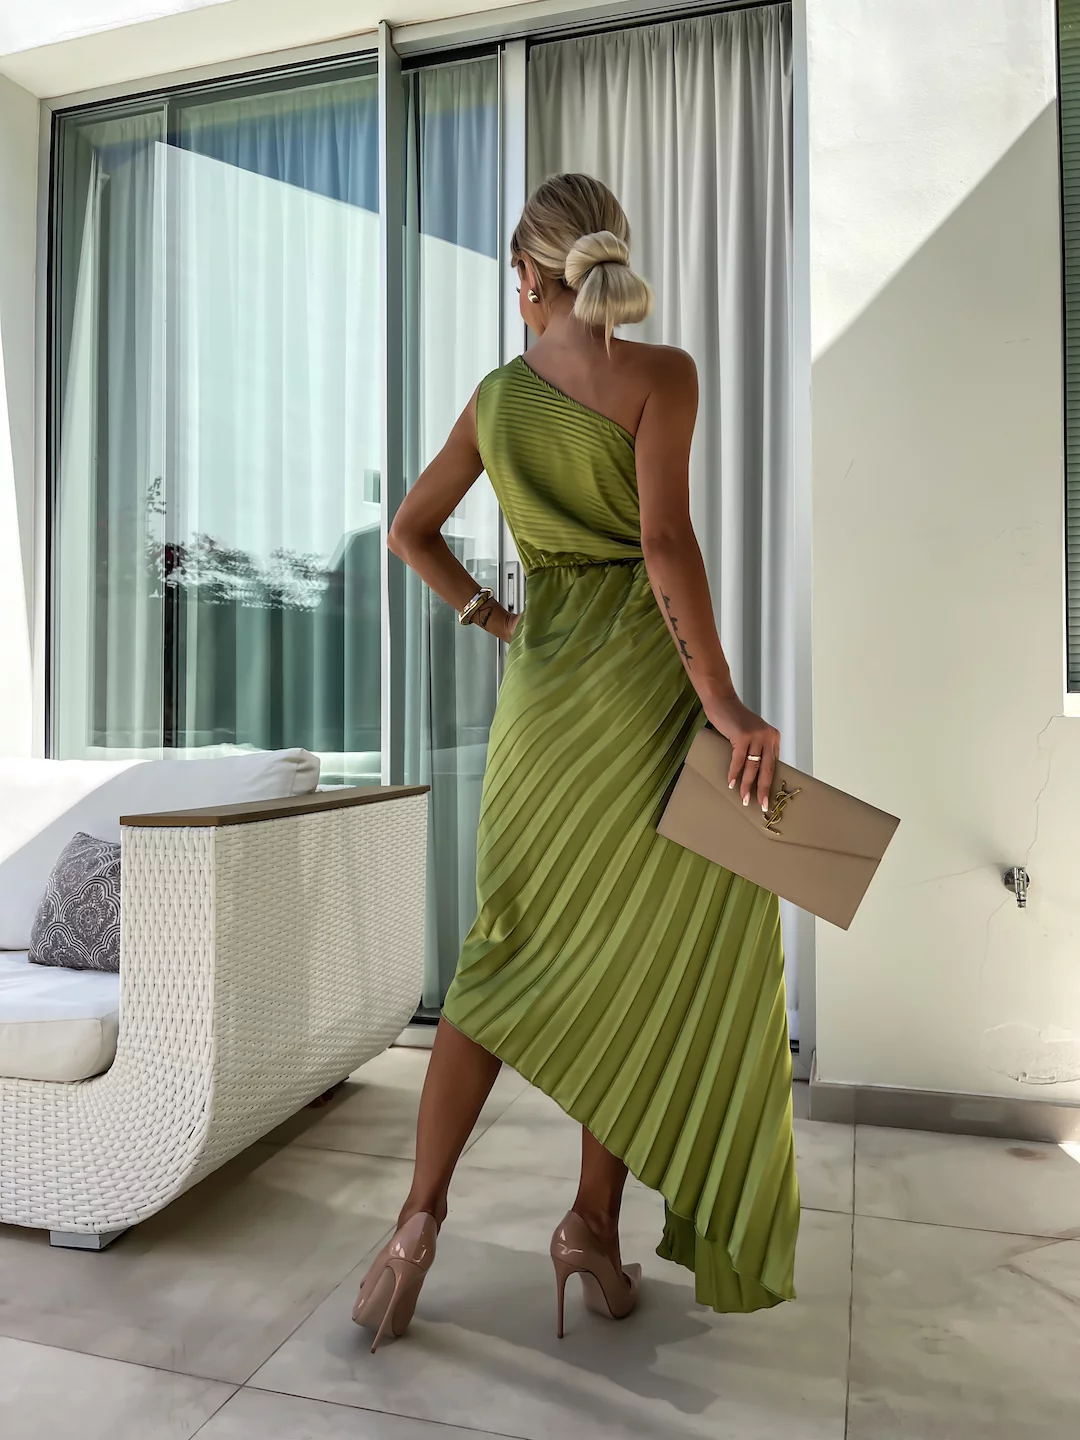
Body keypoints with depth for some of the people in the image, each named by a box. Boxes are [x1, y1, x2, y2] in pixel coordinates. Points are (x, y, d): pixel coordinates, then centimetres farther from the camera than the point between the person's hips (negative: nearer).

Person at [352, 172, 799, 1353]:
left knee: (515, 949, 13)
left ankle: (423, 1212, 12)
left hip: (541, 680, 4)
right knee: (639, 964, 8)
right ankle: (595, 1223, 19)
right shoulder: (660, 374, -5)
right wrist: (722, 700, -17)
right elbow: (667, 540, -18)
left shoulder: (496, 395, 10)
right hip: (645, 674, -4)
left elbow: (409, 529, 17)